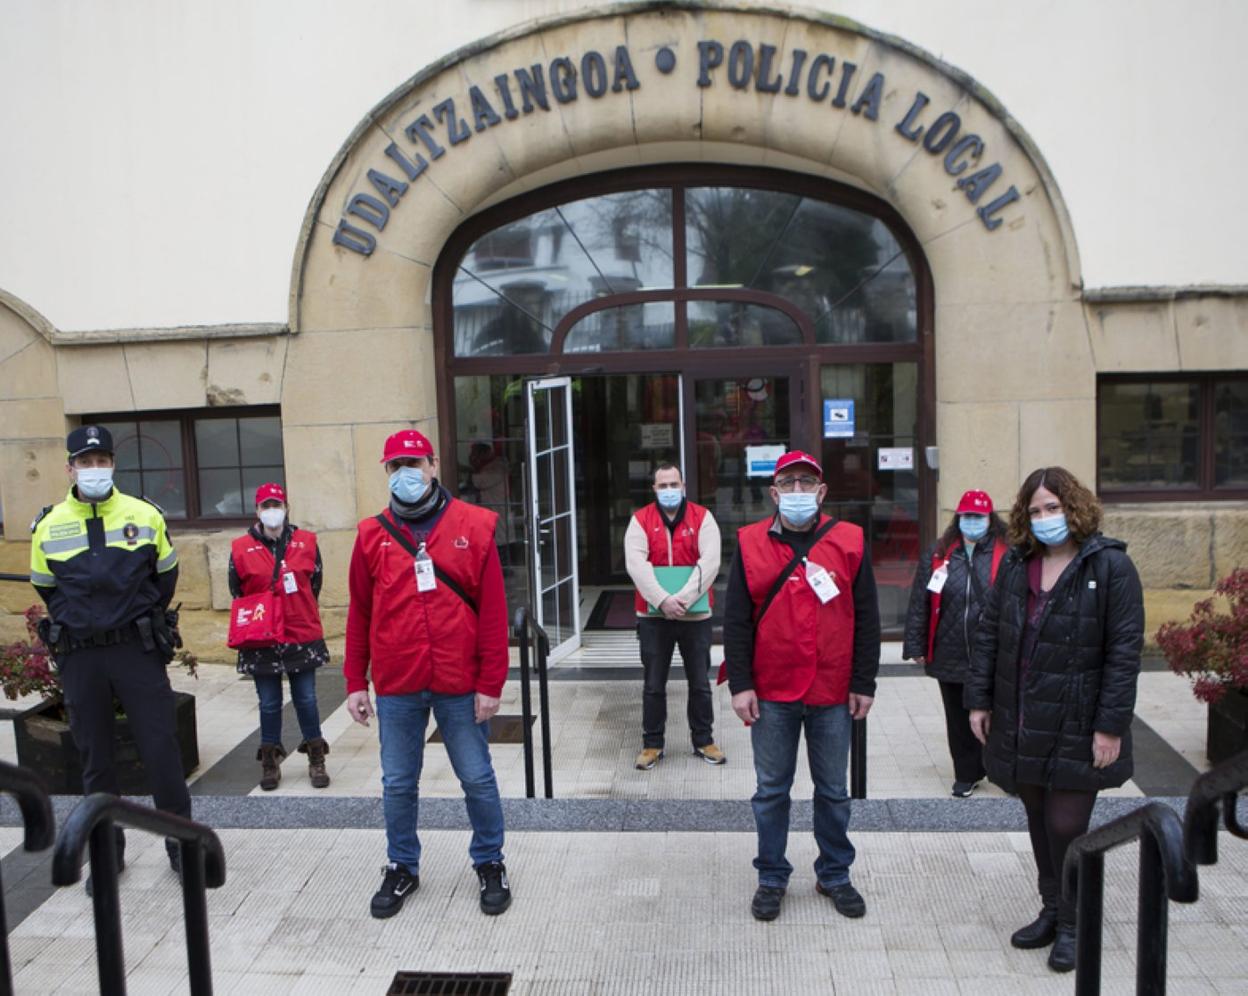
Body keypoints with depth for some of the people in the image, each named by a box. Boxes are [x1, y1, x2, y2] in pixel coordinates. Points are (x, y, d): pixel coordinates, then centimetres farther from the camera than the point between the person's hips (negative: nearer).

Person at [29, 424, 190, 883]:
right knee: (94, 757, 11)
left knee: (161, 750, 0)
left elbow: (166, 575, 12)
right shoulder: (49, 526, 1)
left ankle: (181, 845, 14)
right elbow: (46, 588, 15)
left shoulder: (145, 515, -1)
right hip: (79, 658, 1)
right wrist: (77, 625, 14)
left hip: (138, 650, -1)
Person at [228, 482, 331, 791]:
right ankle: (270, 762, 22)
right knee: (269, 703, 8)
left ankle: (316, 760, 19)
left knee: (306, 700, 6)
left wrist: (300, 614, 10)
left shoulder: (306, 542, 0)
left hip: (303, 636, 0)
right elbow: (237, 592, 7)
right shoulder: (241, 548, -2)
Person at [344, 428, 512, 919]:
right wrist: (355, 683, 6)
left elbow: (493, 612, -5)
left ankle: (489, 863, 30)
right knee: (398, 784, 13)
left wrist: (490, 684, -7)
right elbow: (359, 615, 7)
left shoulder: (473, 526, -4)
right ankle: (402, 868, 33)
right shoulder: (372, 534, 3)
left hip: (460, 686, -2)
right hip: (396, 689, 2)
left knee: (477, 779, 9)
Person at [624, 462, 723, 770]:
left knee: (700, 683, 11)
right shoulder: (641, 519, 0)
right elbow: (635, 563, -12)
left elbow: (710, 560, -12)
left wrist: (684, 597, -23)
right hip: (653, 615, 0)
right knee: (653, 685, 9)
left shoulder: (702, 517, 0)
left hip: (696, 614, 0)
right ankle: (652, 743, 22)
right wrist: (662, 599, -23)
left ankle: (703, 740, 26)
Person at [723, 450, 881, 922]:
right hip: (772, 693, 0)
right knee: (771, 790, 10)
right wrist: (740, 684, -5)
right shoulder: (750, 543, -1)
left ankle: (835, 874, 30)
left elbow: (866, 618, 3)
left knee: (833, 790, 13)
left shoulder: (849, 542, 0)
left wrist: (864, 684, 0)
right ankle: (771, 878, 26)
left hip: (833, 694, 1)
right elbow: (736, 620, 0)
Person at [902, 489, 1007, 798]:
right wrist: (916, 646, 2)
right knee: (959, 720, 14)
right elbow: (920, 602, 4)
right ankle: (967, 774, 29)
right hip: (950, 655, 3)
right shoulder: (937, 555, 4)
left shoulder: (1007, 555, -4)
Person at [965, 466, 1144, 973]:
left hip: (1076, 728, -5)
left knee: (1066, 826, -1)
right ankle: (1052, 910, 34)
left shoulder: (1110, 566, -9)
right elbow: (988, 633, 10)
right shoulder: (1015, 564, 6)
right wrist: (978, 699, 6)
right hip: (1021, 725, 5)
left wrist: (1111, 725, -13)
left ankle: (1072, 924, 21)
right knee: (1039, 822, 15)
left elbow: (1124, 650, -11)